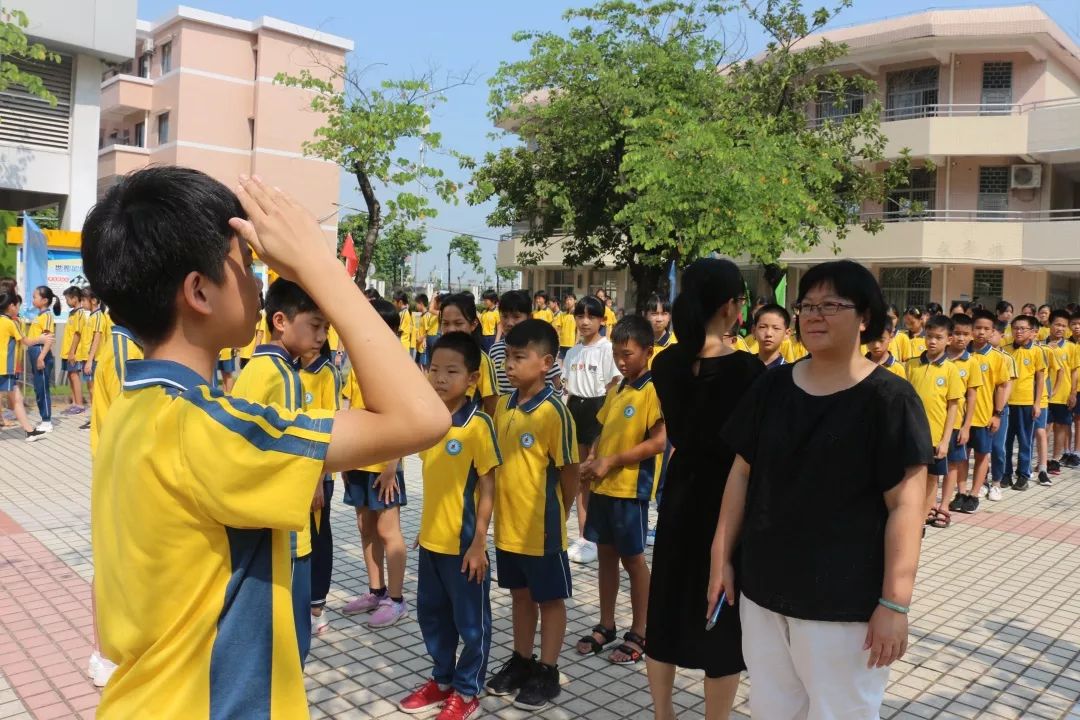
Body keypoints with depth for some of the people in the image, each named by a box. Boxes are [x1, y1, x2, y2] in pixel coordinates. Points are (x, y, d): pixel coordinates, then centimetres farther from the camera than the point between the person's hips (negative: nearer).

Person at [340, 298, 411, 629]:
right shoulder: (359, 365, 8)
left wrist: (392, 465, -17)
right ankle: (376, 592, 27)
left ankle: (396, 600, 12)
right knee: (366, 528, 14)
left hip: (383, 463, -7)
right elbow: (352, 412, 12)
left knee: (387, 530, 1)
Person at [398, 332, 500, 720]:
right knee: (432, 614, 20)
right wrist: (426, 527, 15)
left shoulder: (478, 424, -16)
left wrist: (479, 543, -15)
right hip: (431, 539, 7)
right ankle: (442, 679, 39)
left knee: (471, 621, 9)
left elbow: (487, 489, -14)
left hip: (464, 542, -7)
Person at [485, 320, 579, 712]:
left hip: (542, 526, -6)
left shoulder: (554, 413, -19)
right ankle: (521, 662, 37)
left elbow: (569, 472, -12)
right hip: (507, 523, 6)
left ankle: (547, 674, 25)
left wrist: (555, 514, 0)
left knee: (550, 599, 11)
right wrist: (501, 506, 9)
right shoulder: (503, 405, 2)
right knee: (520, 594, 21)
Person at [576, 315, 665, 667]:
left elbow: (658, 441, -19)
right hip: (602, 485, 7)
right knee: (606, 554, 14)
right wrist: (590, 461, -2)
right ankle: (606, 625, 28)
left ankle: (639, 634, 18)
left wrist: (610, 462, -18)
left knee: (633, 558, 4)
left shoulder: (653, 391, -12)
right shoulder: (615, 390, 11)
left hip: (631, 487, -7)